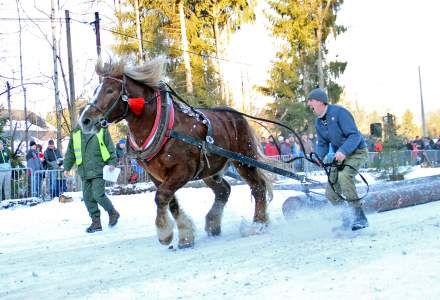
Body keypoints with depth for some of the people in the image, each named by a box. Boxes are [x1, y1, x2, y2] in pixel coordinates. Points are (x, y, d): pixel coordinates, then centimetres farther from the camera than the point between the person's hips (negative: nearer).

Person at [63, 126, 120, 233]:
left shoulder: (101, 129, -1)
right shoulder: (76, 132, 10)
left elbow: (110, 147, 1)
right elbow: (70, 151, 18)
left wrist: (112, 163, -7)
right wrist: (67, 167, 16)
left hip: (98, 169, -5)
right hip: (84, 171, 5)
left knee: (98, 195, -11)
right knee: (88, 197, 3)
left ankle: (113, 213, 13)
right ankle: (96, 222, 13)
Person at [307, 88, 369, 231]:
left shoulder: (338, 112, -20)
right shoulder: (318, 122, 5)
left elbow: (354, 135, -25)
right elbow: (322, 144, 10)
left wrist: (343, 151, -39)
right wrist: (319, 156, -12)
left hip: (357, 151, -8)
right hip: (340, 155, 8)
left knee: (344, 175, -35)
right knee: (330, 193, 1)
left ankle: (360, 218, -27)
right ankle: (347, 220, 20)